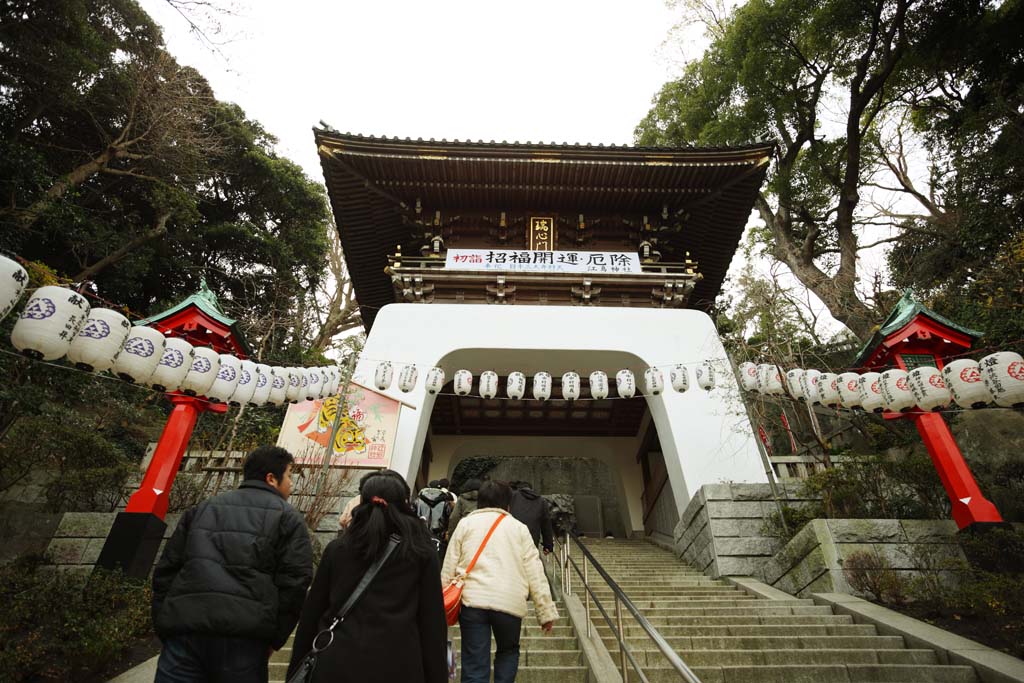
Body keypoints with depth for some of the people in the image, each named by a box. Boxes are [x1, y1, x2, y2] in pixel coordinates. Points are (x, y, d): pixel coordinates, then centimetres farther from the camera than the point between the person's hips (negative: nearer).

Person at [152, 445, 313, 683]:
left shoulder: (203, 509, 23)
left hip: (183, 628, 4)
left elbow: (165, 571, 21)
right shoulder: (287, 516, 7)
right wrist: (274, 638, 4)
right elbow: (294, 581, -4)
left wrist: (165, 629, 22)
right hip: (242, 635, -4)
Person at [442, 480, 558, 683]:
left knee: (474, 666, 6)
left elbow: (448, 568, 9)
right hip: (510, 602, 1)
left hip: (472, 600, 0)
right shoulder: (519, 528, 13)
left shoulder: (465, 524, 13)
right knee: (508, 651, 25)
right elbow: (535, 573, 8)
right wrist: (546, 611, 11)